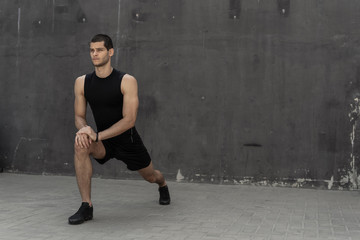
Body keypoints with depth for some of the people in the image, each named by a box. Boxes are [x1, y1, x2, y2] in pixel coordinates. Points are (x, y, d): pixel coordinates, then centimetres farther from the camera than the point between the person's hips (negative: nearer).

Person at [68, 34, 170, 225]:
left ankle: (163, 186, 62)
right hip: (104, 142, 2)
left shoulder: (127, 81, -20)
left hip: (127, 141, -2)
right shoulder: (82, 82, -7)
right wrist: (83, 129, -27)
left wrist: (97, 135, -33)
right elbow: (79, 116, -1)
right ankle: (86, 206, -24)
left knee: (151, 176, 19)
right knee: (80, 145, -32)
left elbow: (129, 120, -25)